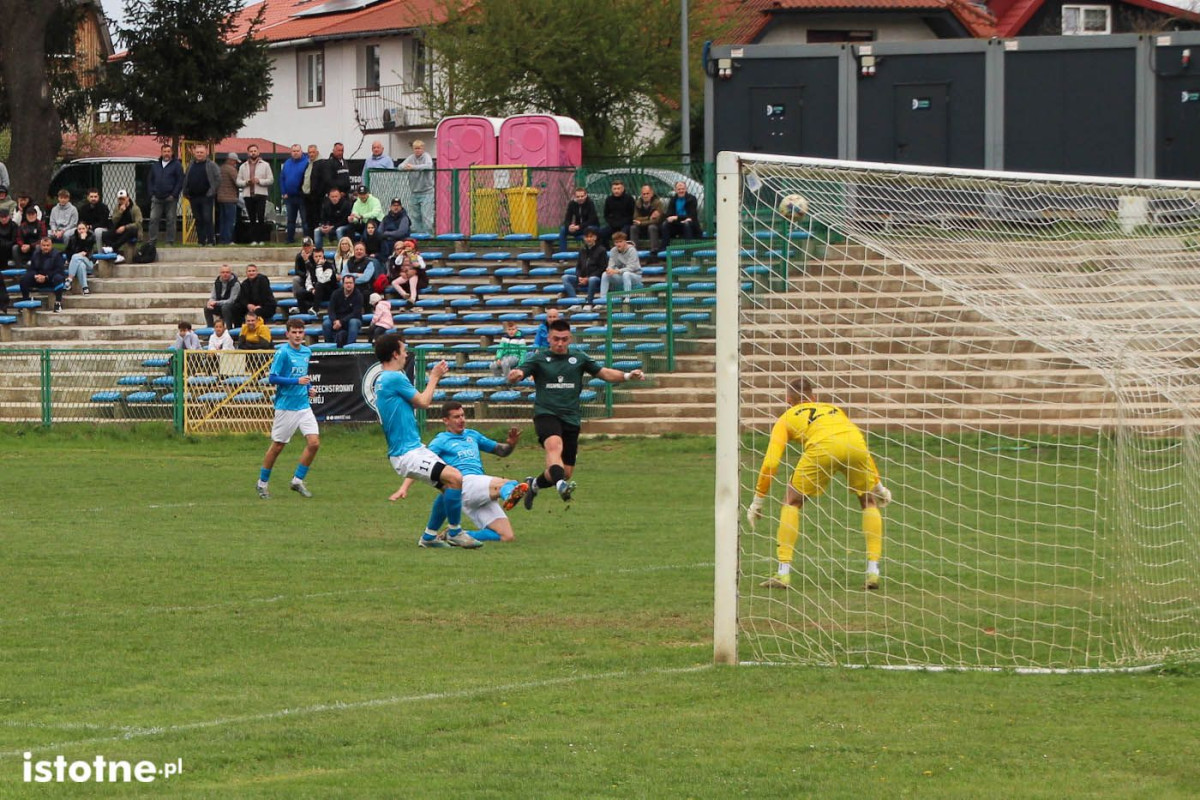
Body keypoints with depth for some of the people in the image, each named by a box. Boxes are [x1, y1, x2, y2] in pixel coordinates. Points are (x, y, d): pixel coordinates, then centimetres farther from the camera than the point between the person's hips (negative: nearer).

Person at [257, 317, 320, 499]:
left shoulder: (307, 352, 10)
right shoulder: (282, 353, -11)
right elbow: (272, 378, -15)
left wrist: (309, 387, 9)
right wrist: (297, 381, -20)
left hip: (304, 405, 6)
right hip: (286, 407, -6)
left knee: (314, 443, -6)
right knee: (277, 446, 2)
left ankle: (298, 480, 7)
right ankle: (263, 483, 18)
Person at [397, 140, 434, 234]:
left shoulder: (426, 156, -5)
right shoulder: (411, 158, 8)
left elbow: (428, 166, -24)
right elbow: (400, 166, 1)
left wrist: (413, 167, -31)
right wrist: (405, 167, -24)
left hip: (426, 192, -5)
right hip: (415, 192, 5)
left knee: (426, 215, -11)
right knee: (416, 216, 8)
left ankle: (428, 233, -8)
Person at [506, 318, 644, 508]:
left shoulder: (579, 358, 10)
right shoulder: (539, 358, 2)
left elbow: (604, 373, 12)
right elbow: (517, 375, -10)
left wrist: (628, 376, -5)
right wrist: (515, 375, -35)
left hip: (571, 419, 4)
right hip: (546, 413, -4)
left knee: (566, 472, 5)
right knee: (554, 445, -36)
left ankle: (534, 484, 34)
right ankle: (561, 485, -58)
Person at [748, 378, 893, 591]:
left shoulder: (786, 419, 29)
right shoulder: (835, 410, 39)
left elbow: (770, 462, 19)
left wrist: (757, 500, 27)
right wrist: (878, 485, 51)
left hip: (822, 448, -3)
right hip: (856, 444, 3)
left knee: (791, 503, 17)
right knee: (869, 502, 25)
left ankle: (784, 572, 10)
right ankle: (873, 571, 16)